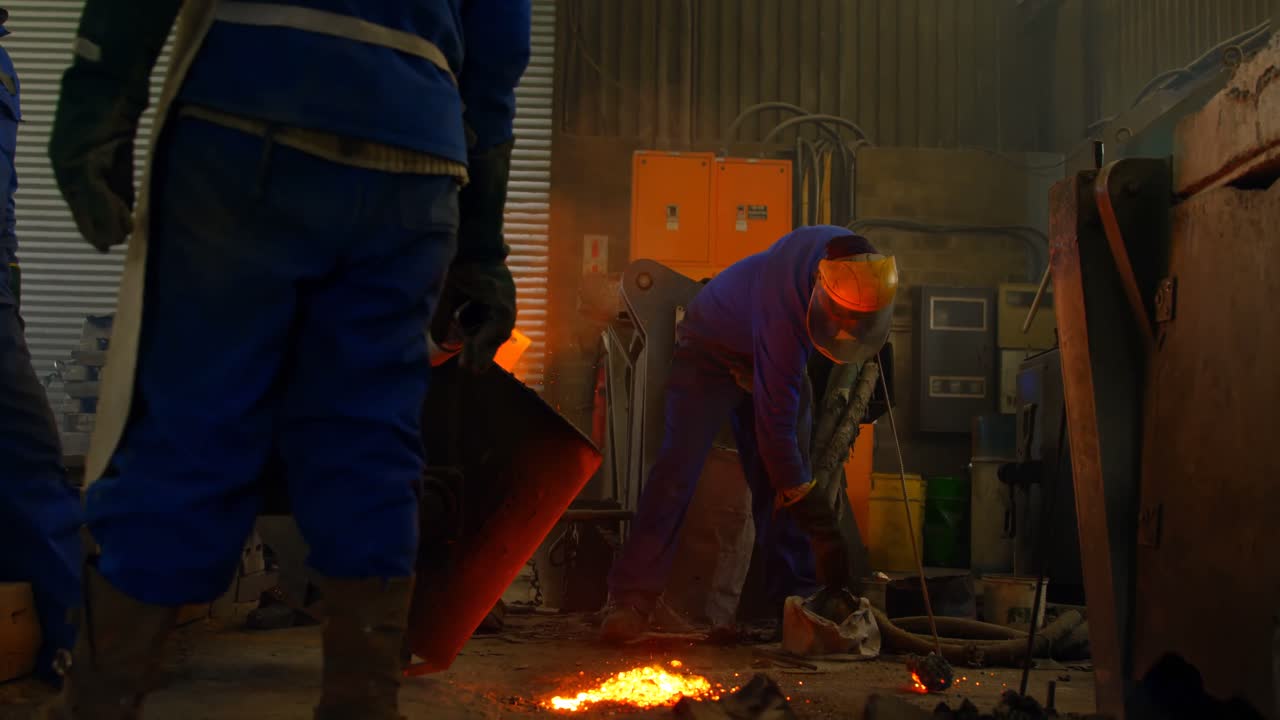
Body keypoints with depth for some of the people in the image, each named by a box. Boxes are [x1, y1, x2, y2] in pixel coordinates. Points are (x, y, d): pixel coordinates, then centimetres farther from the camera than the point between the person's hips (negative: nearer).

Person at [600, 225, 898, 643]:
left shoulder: (850, 253, -23)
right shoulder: (784, 315, -42)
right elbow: (774, 426, -36)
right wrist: (814, 514, -32)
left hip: (771, 359, 7)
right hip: (711, 353, -7)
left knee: (779, 481, 0)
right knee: (678, 471, -18)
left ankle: (796, 598, 6)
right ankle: (630, 601, -16)